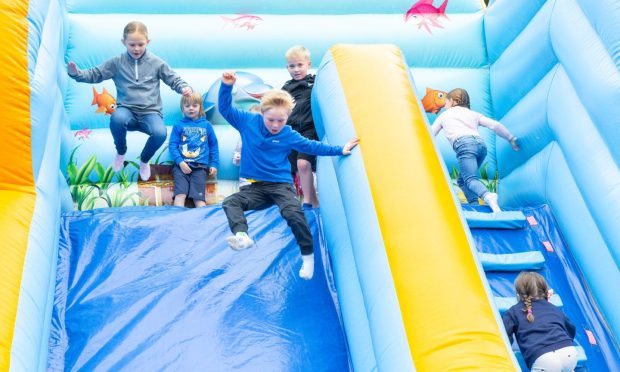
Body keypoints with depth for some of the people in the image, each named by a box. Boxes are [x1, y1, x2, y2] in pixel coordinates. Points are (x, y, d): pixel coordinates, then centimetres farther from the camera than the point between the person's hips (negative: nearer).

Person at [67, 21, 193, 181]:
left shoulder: (156, 62, 5)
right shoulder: (117, 62, 5)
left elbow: (173, 79, 10)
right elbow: (94, 75, 9)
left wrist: (184, 87, -12)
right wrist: (76, 73, -9)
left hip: (150, 112, 0)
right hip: (127, 110, 0)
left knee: (160, 133, -34)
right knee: (117, 118, -38)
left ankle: (144, 161, 3)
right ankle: (121, 153, -3)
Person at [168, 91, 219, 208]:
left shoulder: (206, 125, 14)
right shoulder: (178, 125, 10)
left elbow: (213, 146, 18)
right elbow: (172, 145, 4)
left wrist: (214, 164, 8)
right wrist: (180, 162, -11)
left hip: (200, 167, 1)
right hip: (181, 166, -1)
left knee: (199, 197, -11)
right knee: (180, 194, -17)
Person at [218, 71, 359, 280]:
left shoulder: (289, 135, 0)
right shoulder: (248, 121, 1)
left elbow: (311, 146, 6)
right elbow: (225, 109, 3)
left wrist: (339, 150, 1)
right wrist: (227, 87, -12)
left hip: (281, 185, -2)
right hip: (256, 186, 3)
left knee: (293, 212, -27)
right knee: (230, 202, -21)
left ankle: (308, 255, -13)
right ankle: (242, 236, -45)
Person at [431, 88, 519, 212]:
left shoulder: (444, 115, 28)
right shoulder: (473, 114, 33)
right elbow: (495, 125, 23)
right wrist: (511, 139, 33)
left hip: (464, 144, -5)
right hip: (481, 143, 5)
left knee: (470, 179, -18)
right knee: (462, 180, 18)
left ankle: (487, 196, -49)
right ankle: (474, 204, -2)